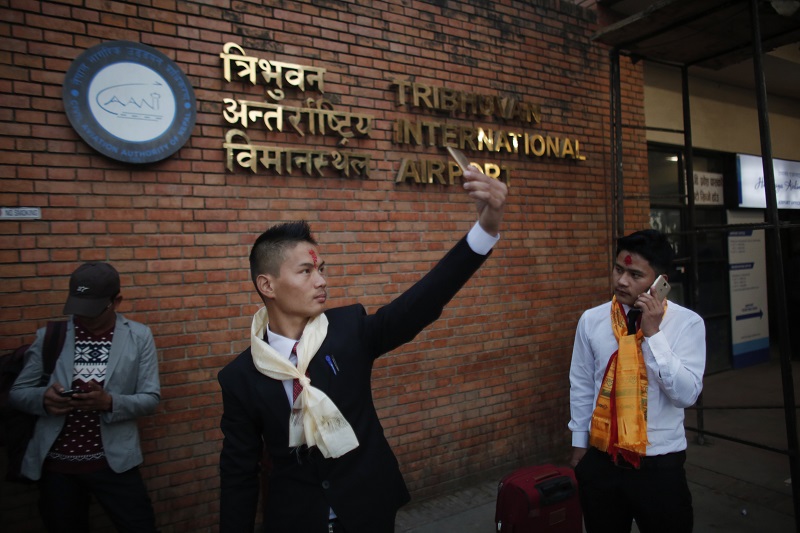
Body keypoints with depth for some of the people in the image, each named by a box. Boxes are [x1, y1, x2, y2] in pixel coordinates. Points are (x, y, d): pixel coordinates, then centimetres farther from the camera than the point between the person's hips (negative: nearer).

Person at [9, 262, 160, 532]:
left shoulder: (139, 336, -3)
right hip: (55, 464, 2)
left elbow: (150, 398, -4)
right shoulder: (48, 336, 0)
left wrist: (109, 402, -23)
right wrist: (43, 398, -19)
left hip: (113, 461, -1)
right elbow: (17, 393, 4)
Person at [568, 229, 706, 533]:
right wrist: (579, 444, 9)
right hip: (600, 461, 2)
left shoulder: (687, 323, -9)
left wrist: (653, 334, -22)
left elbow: (687, 394, -17)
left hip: (660, 465, -2)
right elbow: (581, 386, 4)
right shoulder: (591, 321, -4)